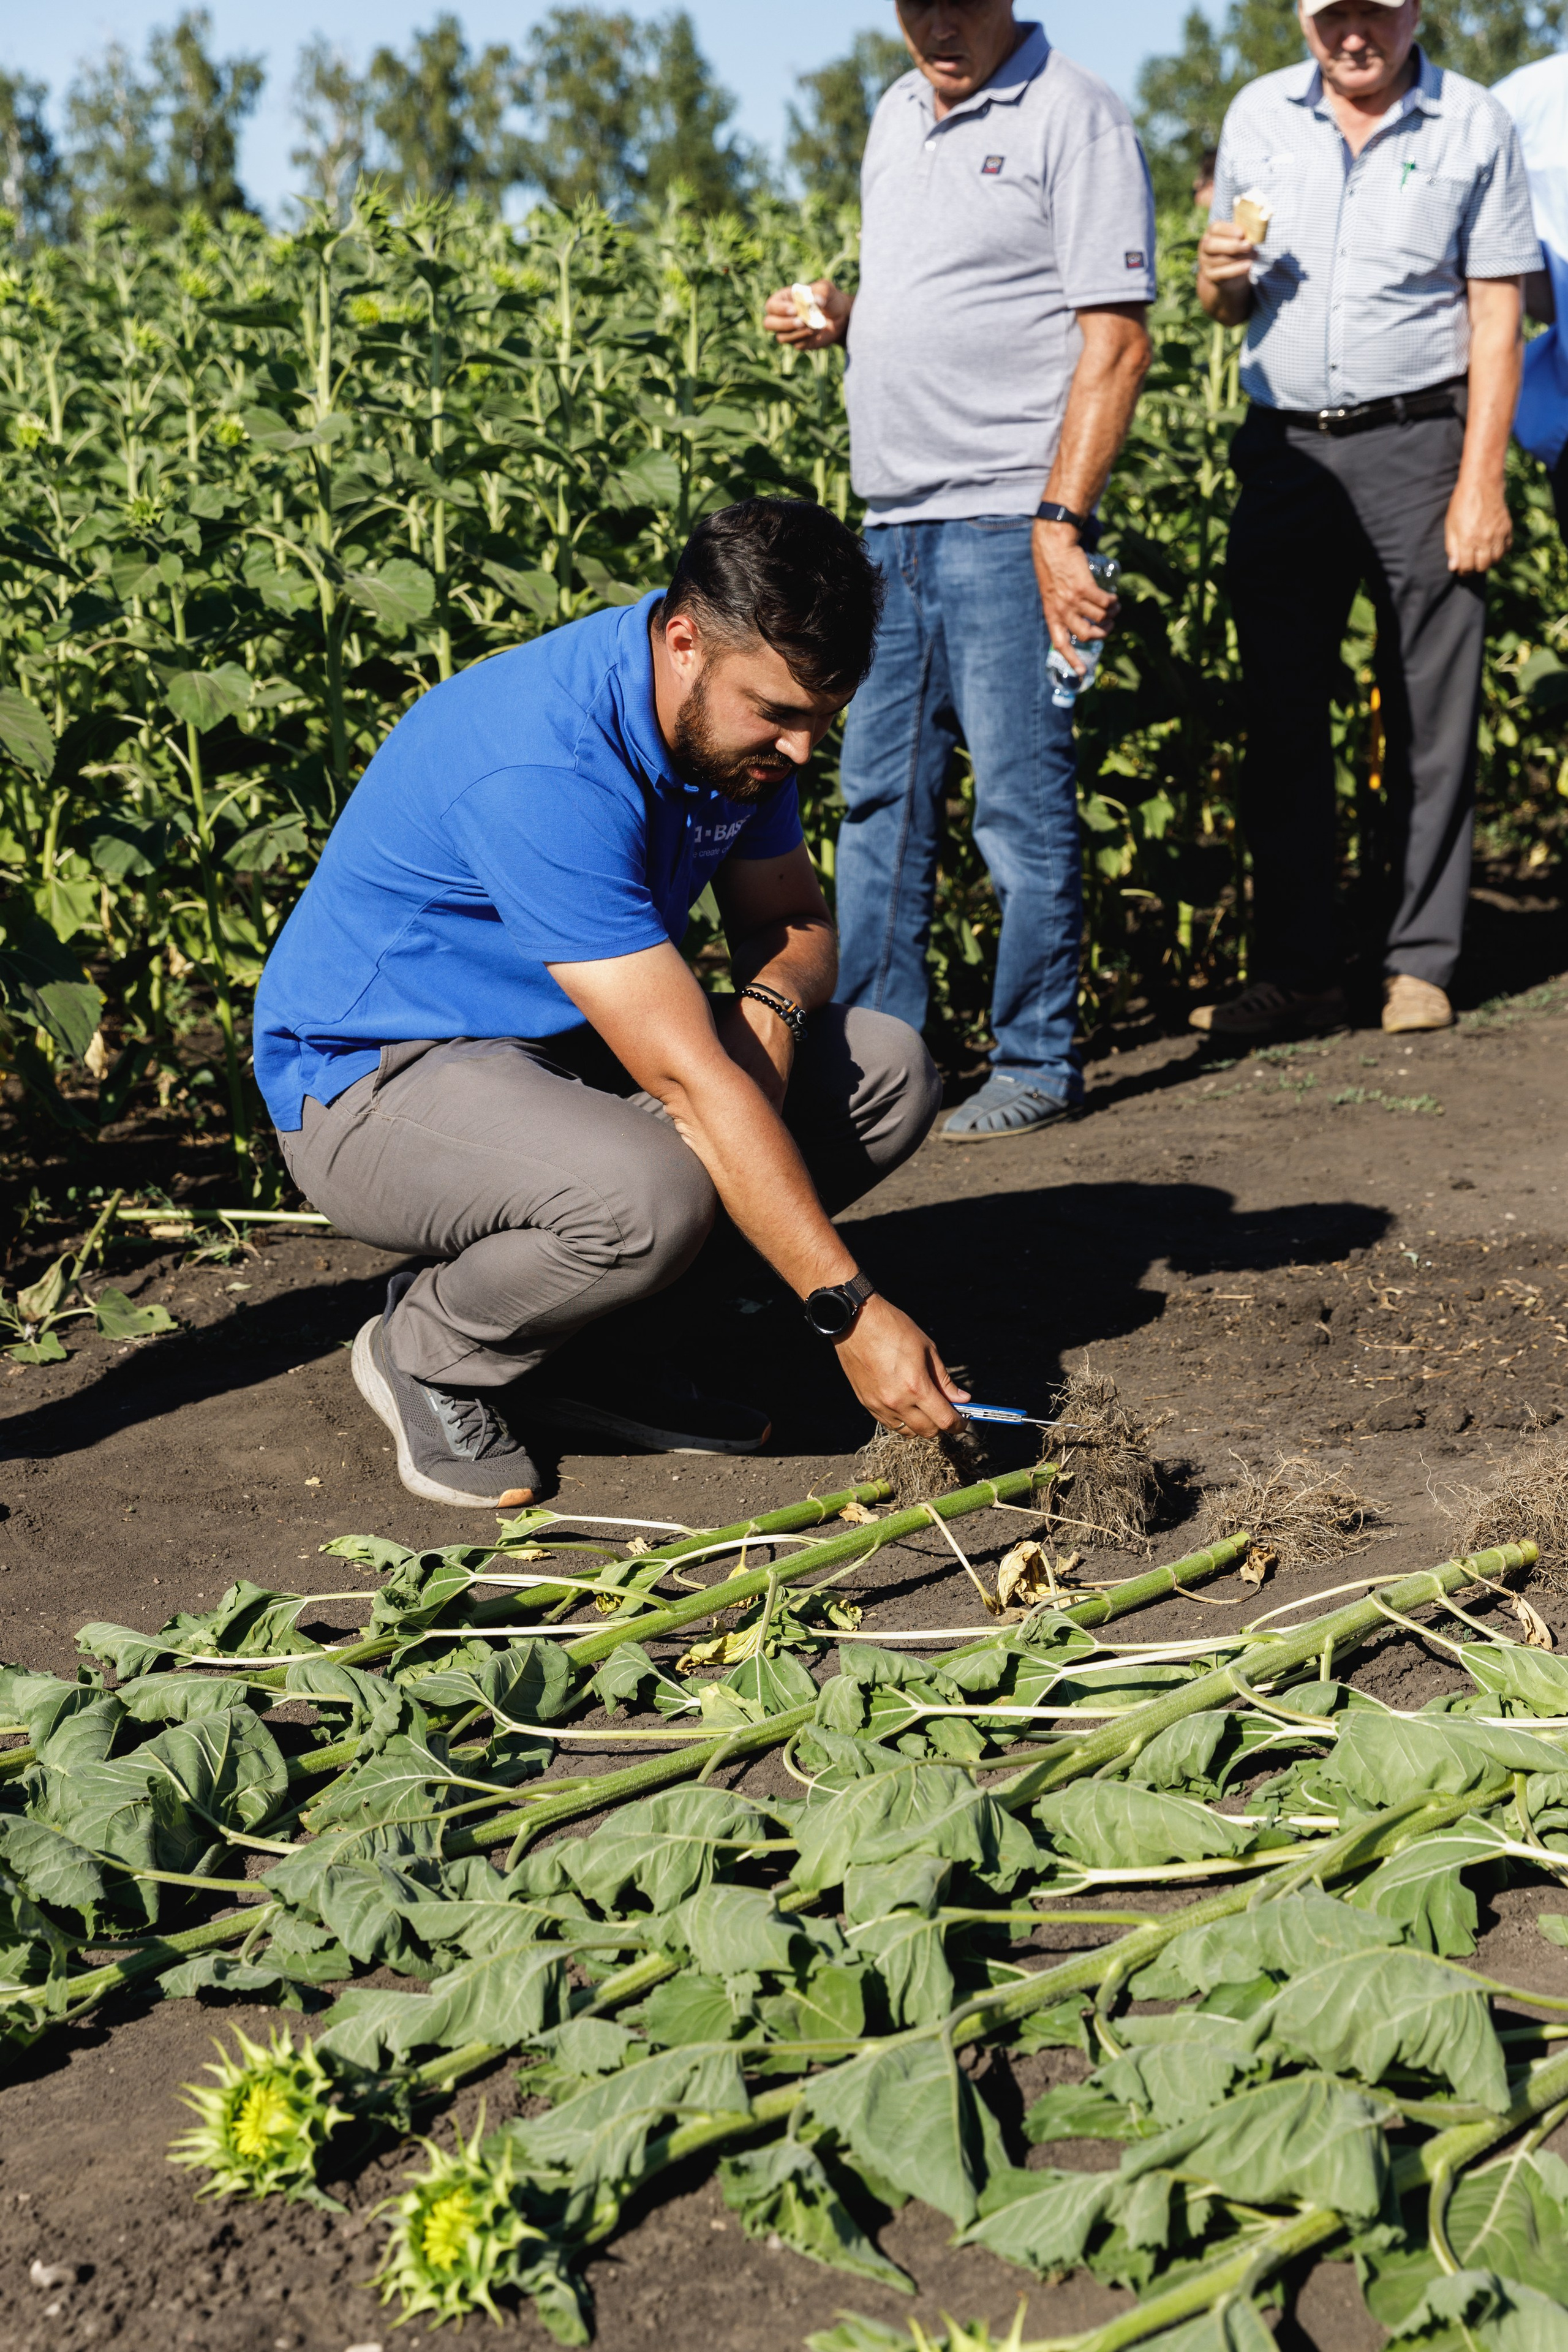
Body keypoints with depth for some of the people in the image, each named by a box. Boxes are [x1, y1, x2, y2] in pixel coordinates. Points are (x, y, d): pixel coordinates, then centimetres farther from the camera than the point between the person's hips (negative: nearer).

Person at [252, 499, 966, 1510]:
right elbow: (688, 1081, -34)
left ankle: (603, 1350, 4)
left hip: (566, 1050, 9)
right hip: (373, 1080, -9)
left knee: (888, 1070, -4)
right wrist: (850, 1310, -33)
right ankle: (427, 1351, -5)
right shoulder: (544, 770, -32)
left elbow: (795, 920, 9)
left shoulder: (735, 712, -5)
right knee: (650, 1193, -37)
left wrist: (771, 1004, -17)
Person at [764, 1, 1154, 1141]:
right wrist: (836, 312, 7)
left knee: (1023, 807, -2)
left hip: (1008, 520, -7)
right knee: (879, 795, 10)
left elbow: (1115, 341, -12)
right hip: (893, 519, 8)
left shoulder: (1073, 116, -6)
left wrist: (1060, 521, -19)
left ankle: (1038, 1066, 9)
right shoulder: (897, 115, 17)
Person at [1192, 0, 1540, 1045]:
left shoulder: (1475, 125, 1)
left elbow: (1497, 318, -2)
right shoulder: (1259, 115, 10)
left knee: (1432, 720, 0)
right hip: (1284, 447, 3)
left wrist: (1481, 482, -10)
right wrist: (1220, 279, -7)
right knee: (1282, 714, 4)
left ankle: (1421, 966, 9)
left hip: (1416, 443, -3)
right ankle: (1299, 973, 11)